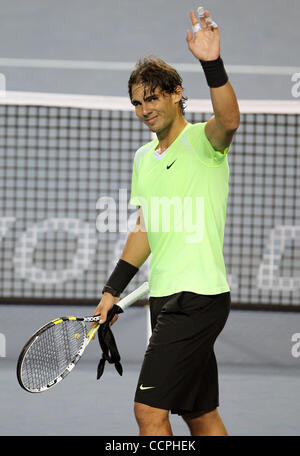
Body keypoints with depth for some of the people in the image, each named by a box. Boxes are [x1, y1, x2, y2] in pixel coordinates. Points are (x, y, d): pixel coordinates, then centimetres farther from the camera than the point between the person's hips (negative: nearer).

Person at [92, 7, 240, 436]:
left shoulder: (200, 140, -9)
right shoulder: (144, 158, 15)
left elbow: (228, 120, -32)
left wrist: (213, 64, -48)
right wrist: (113, 290, 20)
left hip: (200, 297, -8)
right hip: (165, 299, 8)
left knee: (149, 409, -12)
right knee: (200, 416, 12)